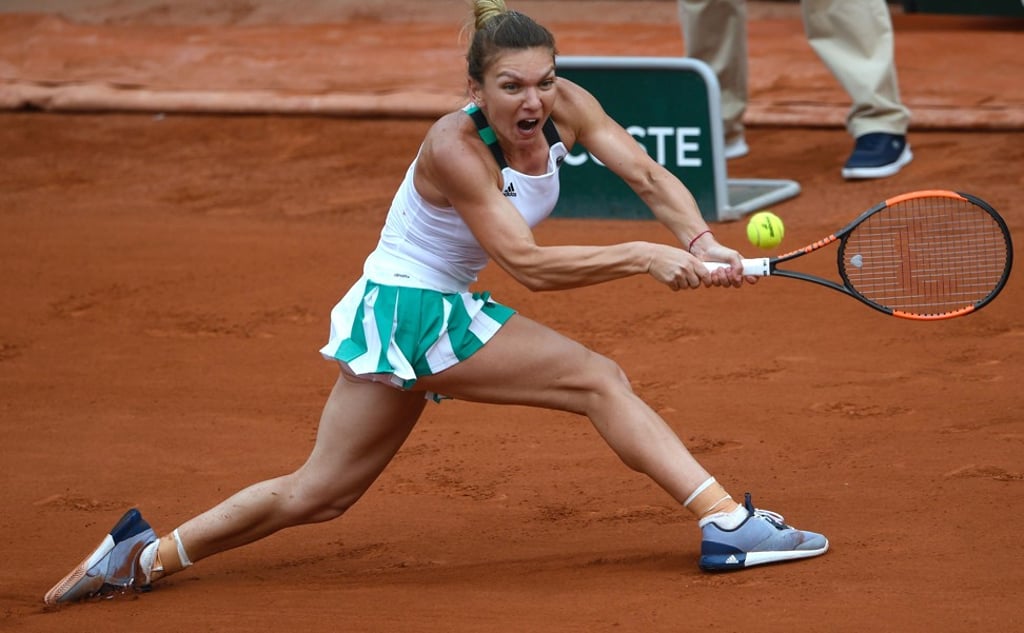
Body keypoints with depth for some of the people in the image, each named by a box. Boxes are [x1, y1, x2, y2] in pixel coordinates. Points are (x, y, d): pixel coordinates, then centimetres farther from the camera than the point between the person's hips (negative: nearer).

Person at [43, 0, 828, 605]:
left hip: (440, 307, 8)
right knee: (599, 379, -16)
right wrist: (645, 258, -35)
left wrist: (700, 241, -28)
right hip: (410, 310, -8)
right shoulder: (455, 148, -26)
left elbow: (646, 172, -11)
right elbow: (528, 263, -30)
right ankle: (726, 520, -16)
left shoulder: (565, 105, -7)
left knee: (317, 494, 14)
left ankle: (144, 556, 22)